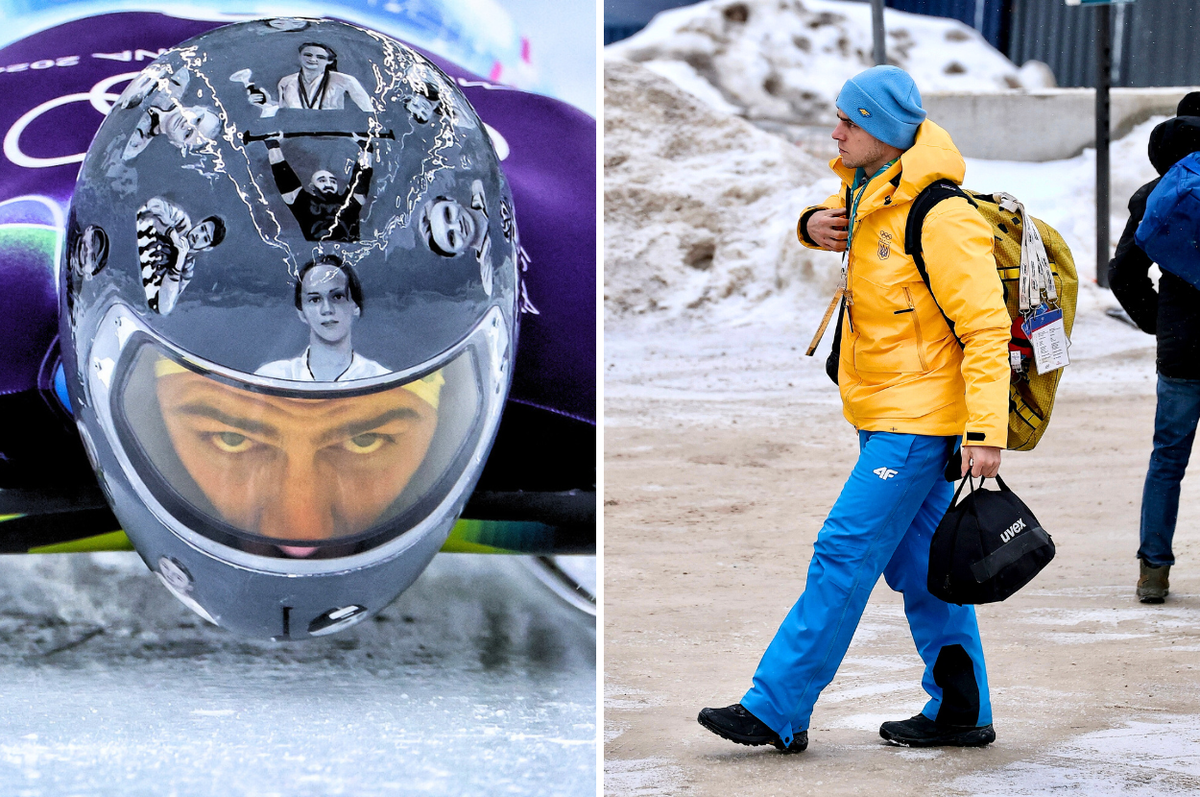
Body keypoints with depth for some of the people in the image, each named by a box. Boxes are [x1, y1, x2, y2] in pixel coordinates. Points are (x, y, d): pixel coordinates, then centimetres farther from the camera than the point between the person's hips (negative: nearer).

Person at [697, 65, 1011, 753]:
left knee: (845, 554, -10)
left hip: (918, 418, -10)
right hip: (888, 412, 10)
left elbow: (986, 328, -22)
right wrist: (815, 225, 6)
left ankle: (778, 710, -8)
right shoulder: (867, 193, 7)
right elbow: (834, 218, 32)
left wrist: (987, 431, -28)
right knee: (918, 564, 13)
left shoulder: (942, 218, -20)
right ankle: (961, 712, 20)